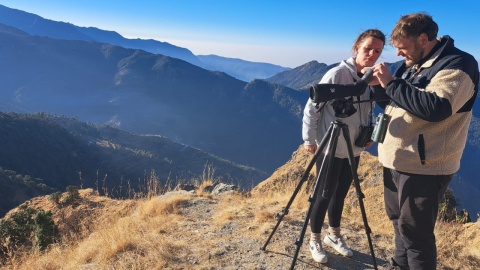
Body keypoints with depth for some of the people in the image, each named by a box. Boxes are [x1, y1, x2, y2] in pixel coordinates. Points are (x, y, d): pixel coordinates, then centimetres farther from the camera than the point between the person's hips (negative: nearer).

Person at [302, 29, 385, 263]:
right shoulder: (337, 74, -16)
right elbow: (312, 107, -12)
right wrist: (309, 139, -11)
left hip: (354, 150, 6)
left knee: (340, 194, 17)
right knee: (324, 195, 4)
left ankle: (334, 236, 36)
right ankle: (315, 241, 23)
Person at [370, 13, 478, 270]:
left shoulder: (458, 64, -14)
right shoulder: (411, 65, 11)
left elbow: (436, 108, -29)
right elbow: (392, 104, 20)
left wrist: (391, 83, -24)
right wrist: (378, 85, 1)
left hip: (424, 168, -8)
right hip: (394, 161, 9)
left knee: (414, 230, -1)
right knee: (398, 219, 21)